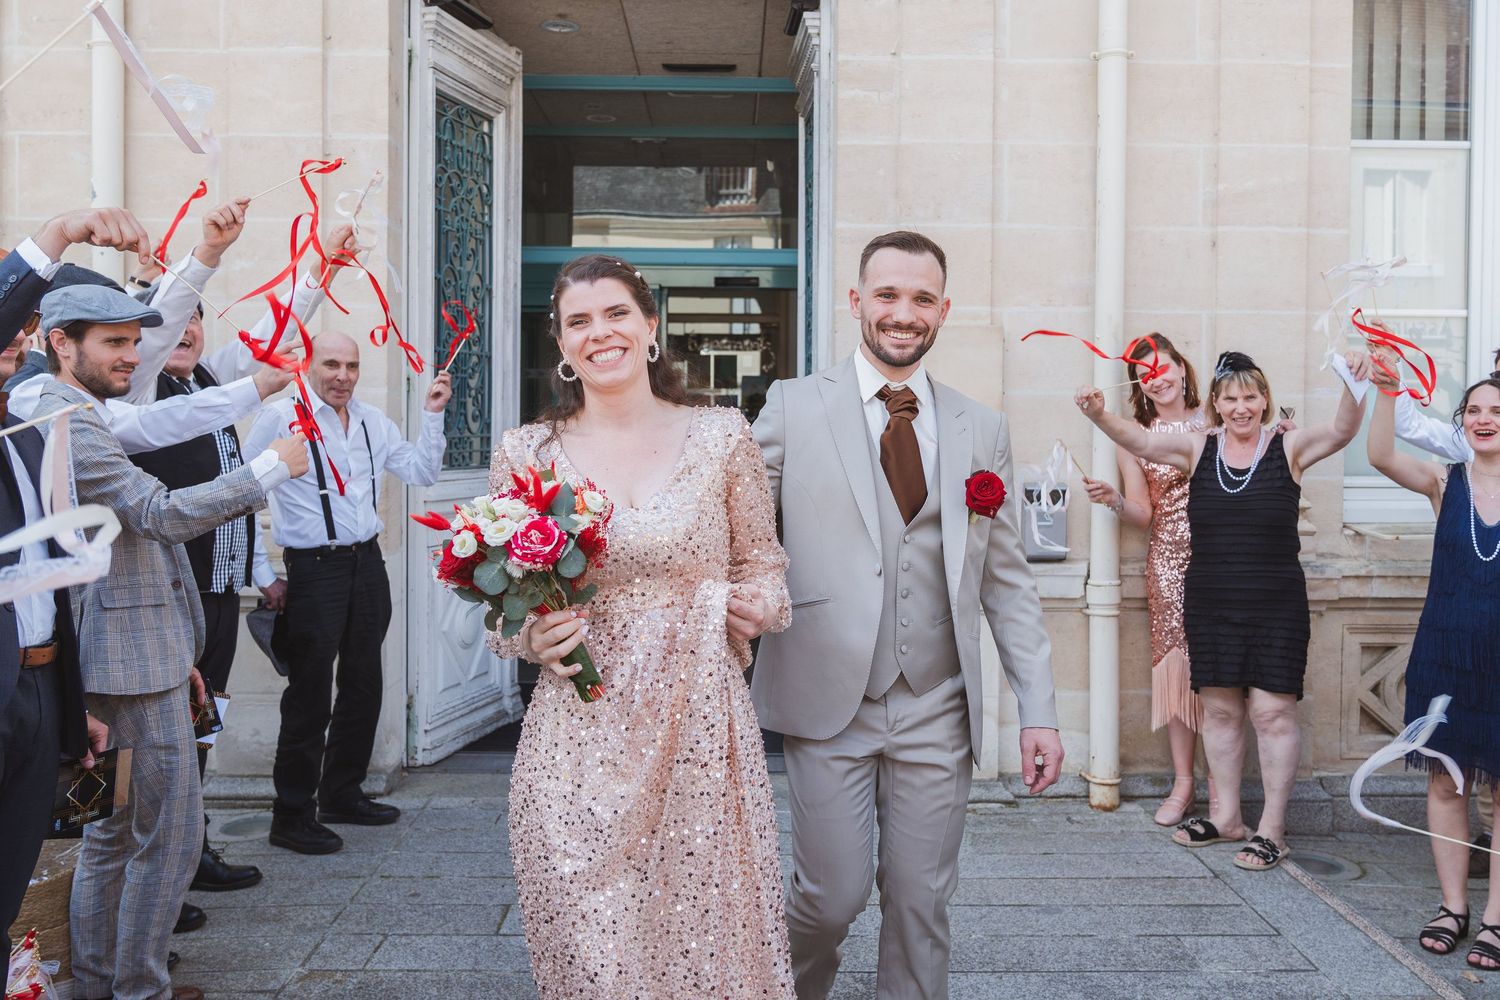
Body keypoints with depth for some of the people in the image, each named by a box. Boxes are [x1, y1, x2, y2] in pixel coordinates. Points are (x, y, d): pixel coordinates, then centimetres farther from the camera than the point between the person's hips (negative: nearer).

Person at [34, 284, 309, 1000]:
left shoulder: (81, 422, 20)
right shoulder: (66, 424, -15)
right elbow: (161, 514, -24)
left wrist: (175, 658, 22)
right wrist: (273, 465, -17)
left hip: (134, 656, 11)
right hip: (134, 665, -11)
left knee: (114, 830, 17)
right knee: (170, 835, -4)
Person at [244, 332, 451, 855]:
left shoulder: (373, 421, 10)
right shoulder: (281, 417, -8)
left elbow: (421, 473, 13)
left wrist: (432, 415, 1)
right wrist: (264, 576, -8)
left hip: (368, 563, 7)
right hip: (315, 570, -6)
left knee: (363, 685, 14)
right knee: (310, 694, -2)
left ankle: (342, 793, 30)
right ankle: (292, 815, 10)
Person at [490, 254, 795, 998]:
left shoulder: (721, 436, 2)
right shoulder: (526, 454, 3)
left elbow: (762, 566, 11)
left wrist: (760, 604, -10)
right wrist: (530, 638, -10)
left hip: (702, 734, 0)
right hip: (579, 744, 0)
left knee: (710, 939, 6)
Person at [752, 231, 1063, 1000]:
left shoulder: (983, 431, 8)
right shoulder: (794, 407, 1)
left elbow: (1007, 581, 9)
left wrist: (1039, 710, 4)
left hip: (938, 711, 2)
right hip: (829, 702, -2)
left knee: (921, 904, 8)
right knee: (832, 895, 2)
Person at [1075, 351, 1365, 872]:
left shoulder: (1288, 447, -2)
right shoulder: (1199, 448, 4)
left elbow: (1340, 432, -17)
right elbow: (1142, 442, -7)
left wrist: (1354, 390, -37)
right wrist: (1100, 415, -25)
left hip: (1275, 608, -3)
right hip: (1209, 607, 3)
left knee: (1272, 711, -1)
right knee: (1219, 709, 11)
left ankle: (1272, 827, 11)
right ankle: (1227, 815, 27)